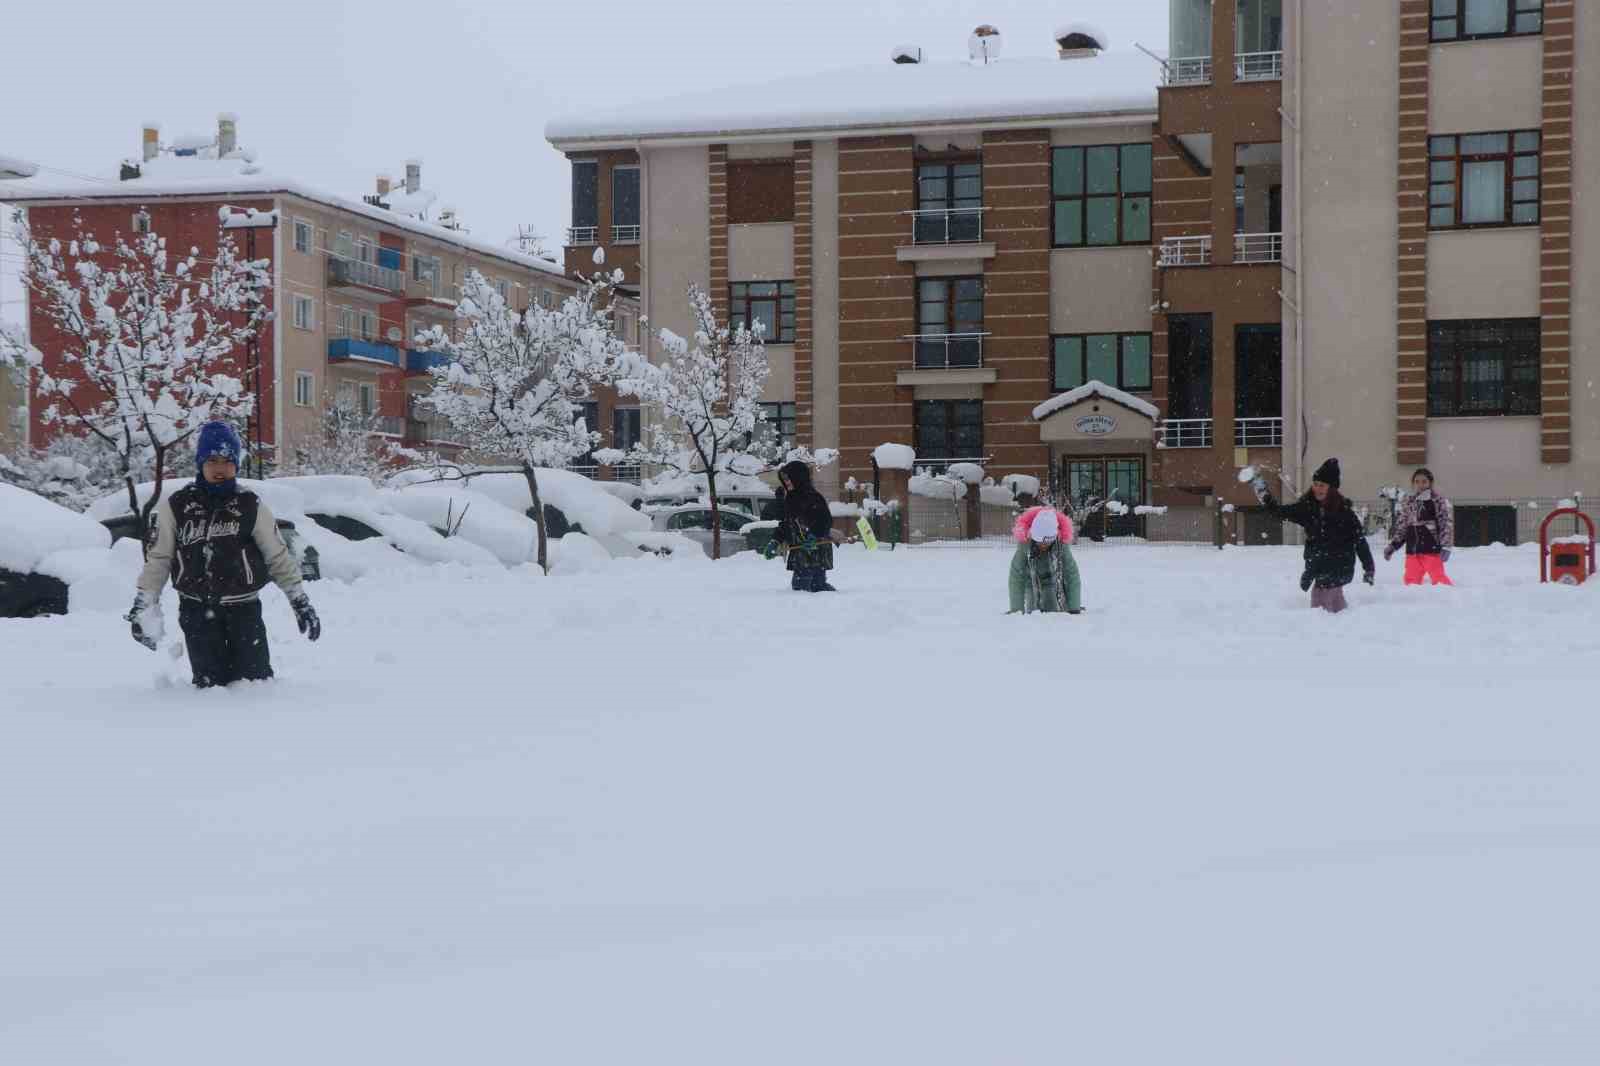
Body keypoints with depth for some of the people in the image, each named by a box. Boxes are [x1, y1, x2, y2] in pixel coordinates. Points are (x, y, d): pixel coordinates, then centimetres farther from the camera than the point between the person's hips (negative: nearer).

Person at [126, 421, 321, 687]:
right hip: (197, 611, 0)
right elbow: (158, 558, 6)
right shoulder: (175, 507, 1)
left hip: (244, 608, 0)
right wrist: (144, 603, 1)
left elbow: (278, 556, 5)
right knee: (209, 682, -2)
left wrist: (300, 601, 3)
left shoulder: (251, 506, 0)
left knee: (254, 679, -2)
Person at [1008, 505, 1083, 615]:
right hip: (1031, 584, 0)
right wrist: (1016, 609, -35)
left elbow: (1072, 576, -29)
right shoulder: (1024, 545, -34)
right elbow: (1016, 578, -31)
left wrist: (1074, 609, -32)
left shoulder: (1061, 546, -32)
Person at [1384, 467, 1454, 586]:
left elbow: (1447, 525, -5)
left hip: (1432, 549, -5)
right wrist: (1393, 545, 10)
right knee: (1411, 580, 9)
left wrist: (1446, 547, -14)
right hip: (1412, 550, 5)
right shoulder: (1409, 502, 12)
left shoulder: (1439, 501, -2)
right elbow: (1401, 526, 18)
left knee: (1438, 579, -11)